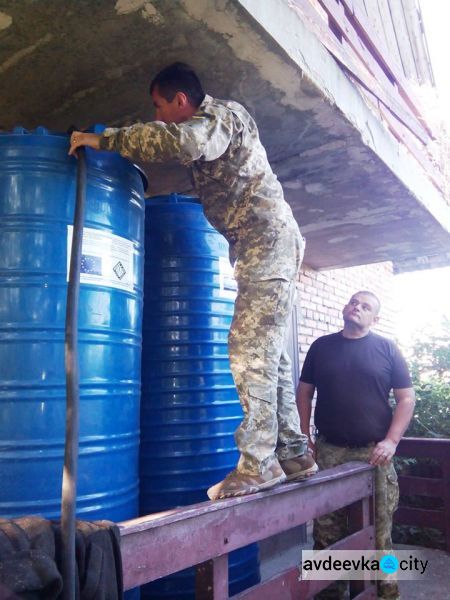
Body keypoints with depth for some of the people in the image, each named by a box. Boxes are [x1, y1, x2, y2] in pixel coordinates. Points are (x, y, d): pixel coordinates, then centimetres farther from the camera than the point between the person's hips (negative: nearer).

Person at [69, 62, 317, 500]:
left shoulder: (222, 114, -7)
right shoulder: (209, 127, 25)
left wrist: (104, 140, -22)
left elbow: (180, 142, -28)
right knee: (267, 352, 8)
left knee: (250, 349, -14)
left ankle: (258, 462, -10)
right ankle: (293, 456, 14)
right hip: (265, 246, 10)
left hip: (268, 238, -10)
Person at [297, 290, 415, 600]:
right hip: (328, 450, 2)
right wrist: (304, 436, 2)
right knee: (327, 527, 10)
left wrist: (391, 440, -9)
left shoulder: (387, 349, 1)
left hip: (374, 452, -1)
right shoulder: (321, 346, 5)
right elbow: (304, 392, 10)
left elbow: (407, 398, 0)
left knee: (379, 527, 7)